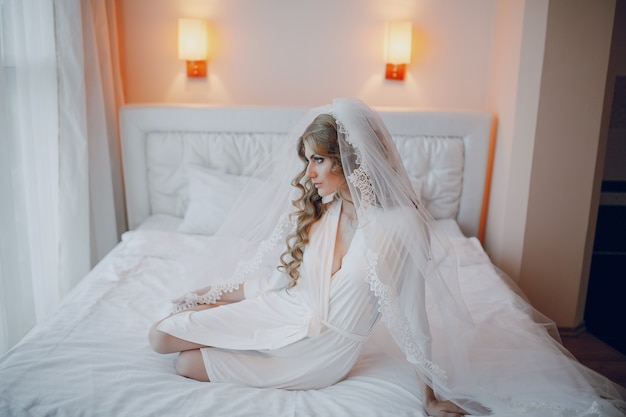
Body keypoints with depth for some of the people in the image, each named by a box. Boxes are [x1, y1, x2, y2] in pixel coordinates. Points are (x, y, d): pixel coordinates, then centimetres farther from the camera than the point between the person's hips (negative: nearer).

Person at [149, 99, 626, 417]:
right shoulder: (317, 206, -5)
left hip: (322, 349, -5)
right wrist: (215, 293, 13)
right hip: (285, 312, 6)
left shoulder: (396, 228, -26)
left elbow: (412, 321, -17)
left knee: (190, 364, -4)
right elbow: (274, 266, 7)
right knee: (162, 335, 3)